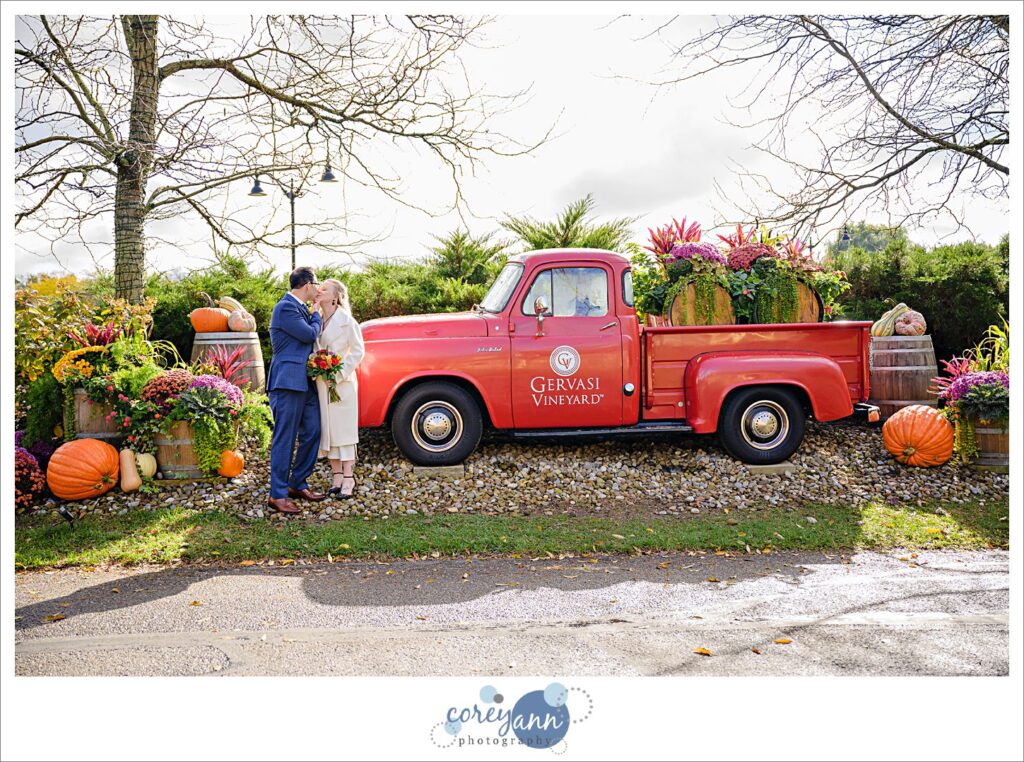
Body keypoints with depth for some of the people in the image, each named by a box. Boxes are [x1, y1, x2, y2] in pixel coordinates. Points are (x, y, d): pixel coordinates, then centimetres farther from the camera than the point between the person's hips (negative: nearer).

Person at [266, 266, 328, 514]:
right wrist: (317, 314, 2)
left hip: (306, 382, 10)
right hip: (288, 381, -9)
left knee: (312, 433, 11)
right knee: (284, 439, -4)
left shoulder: (301, 308, 17)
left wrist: (315, 314, 12)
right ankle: (278, 494, 4)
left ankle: (298, 484, 24)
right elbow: (310, 334, -13)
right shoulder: (285, 308, -12)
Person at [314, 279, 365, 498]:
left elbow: (358, 351, -5)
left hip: (342, 382, -5)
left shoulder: (346, 320, -7)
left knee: (344, 428, -2)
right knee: (327, 429, 8)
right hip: (321, 382, 5)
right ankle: (336, 476, 18)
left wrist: (340, 373, -11)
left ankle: (348, 478, 4)